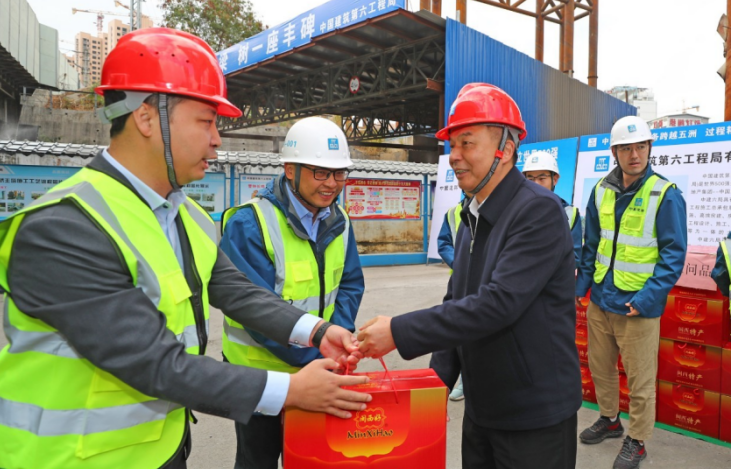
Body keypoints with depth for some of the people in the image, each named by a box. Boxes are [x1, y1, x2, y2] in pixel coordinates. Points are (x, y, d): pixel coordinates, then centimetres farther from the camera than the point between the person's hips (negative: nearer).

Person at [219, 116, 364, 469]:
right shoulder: (248, 225, -24)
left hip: (316, 371, 6)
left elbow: (349, 285, 3)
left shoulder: (338, 221, -2)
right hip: (259, 372, -5)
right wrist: (320, 355, -28)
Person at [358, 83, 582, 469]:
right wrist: (439, 377, 5)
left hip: (535, 415, -7)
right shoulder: (471, 217, 8)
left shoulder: (539, 211, -19)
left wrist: (400, 332, -27)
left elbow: (498, 303, -28)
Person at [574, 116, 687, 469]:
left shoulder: (665, 195, -11)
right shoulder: (601, 190, 4)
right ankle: (609, 420, 41)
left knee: (640, 379, 6)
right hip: (600, 300, 5)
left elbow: (674, 253, -11)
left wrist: (648, 297, -18)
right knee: (599, 366, 19)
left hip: (638, 306, -5)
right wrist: (582, 284, 10)